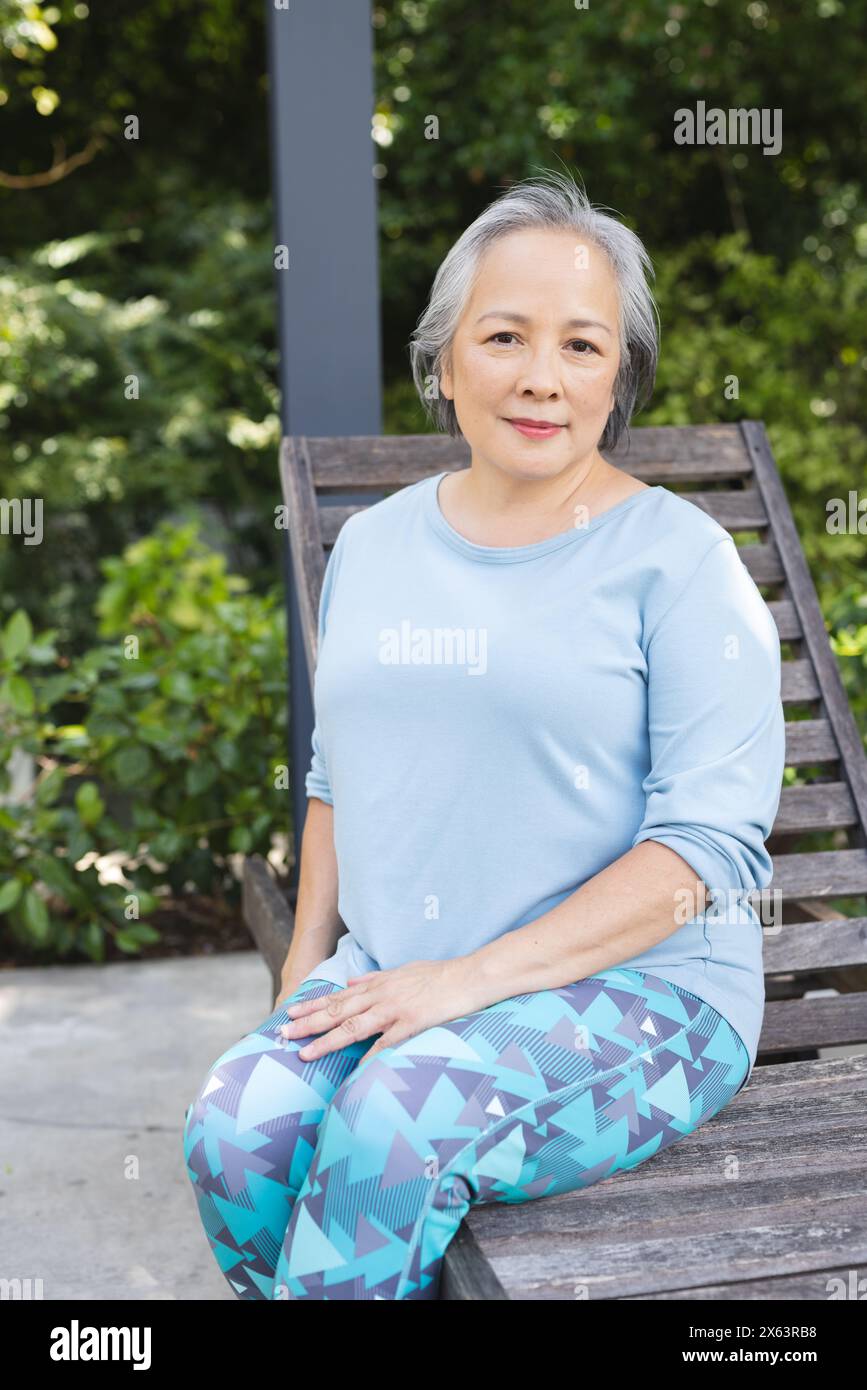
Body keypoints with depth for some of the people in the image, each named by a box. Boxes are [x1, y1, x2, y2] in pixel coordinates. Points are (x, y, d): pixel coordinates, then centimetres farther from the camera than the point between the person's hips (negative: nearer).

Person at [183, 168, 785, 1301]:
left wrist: (471, 977, -18)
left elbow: (712, 844, -12)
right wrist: (309, 964, 7)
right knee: (235, 1131, -23)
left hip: (635, 986, -4)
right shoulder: (375, 543, 12)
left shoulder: (678, 558, -6)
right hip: (394, 978, 5)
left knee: (393, 1129, -32)